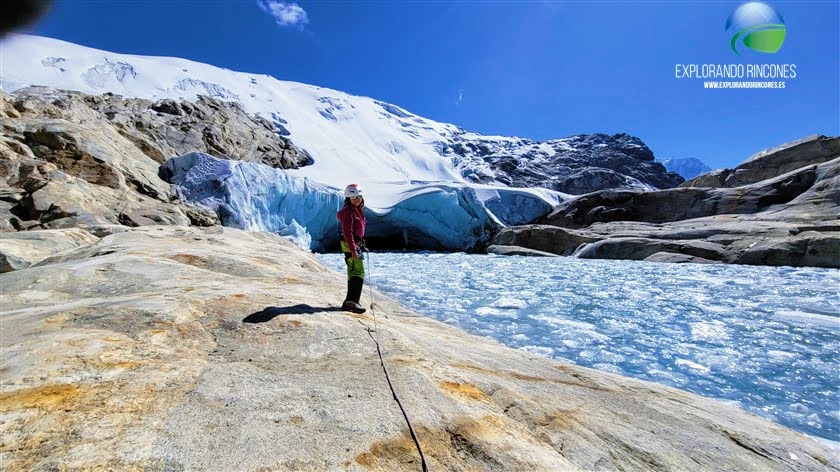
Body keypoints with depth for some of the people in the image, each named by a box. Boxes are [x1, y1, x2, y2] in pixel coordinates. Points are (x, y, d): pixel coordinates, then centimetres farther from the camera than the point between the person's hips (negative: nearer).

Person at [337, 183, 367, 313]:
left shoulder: (358, 210, 13)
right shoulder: (348, 211, -17)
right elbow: (347, 232, -23)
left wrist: (360, 243, 26)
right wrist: (353, 250, -27)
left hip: (355, 243, 10)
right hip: (350, 244, -10)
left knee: (353, 272, 14)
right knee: (359, 272, -15)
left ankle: (351, 301, 23)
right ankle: (351, 301, -16)